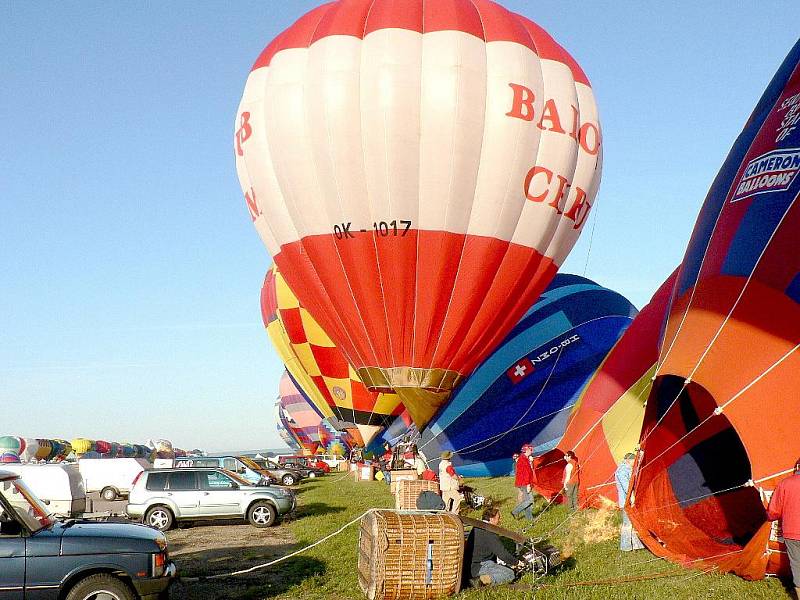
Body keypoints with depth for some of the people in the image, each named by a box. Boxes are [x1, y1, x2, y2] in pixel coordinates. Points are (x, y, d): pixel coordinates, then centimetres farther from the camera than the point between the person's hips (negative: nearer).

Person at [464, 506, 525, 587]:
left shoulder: (476, 528, 14)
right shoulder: (490, 533, -16)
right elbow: (502, 554, -16)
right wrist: (517, 562, 0)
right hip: (480, 566, -10)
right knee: (510, 574, -8)